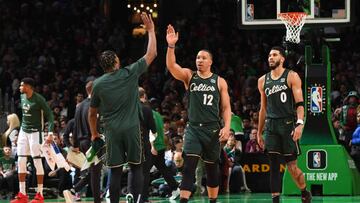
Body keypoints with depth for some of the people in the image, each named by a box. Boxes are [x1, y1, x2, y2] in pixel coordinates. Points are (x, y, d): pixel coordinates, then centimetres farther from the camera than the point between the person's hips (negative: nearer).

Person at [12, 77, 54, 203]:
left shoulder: (39, 99, -15)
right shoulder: (22, 97, 7)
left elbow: (50, 115, -15)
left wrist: (50, 133, -24)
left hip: (35, 132, -7)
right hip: (23, 131, 7)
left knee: (37, 161, -6)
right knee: (21, 161, 2)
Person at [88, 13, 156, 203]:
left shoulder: (98, 84, 1)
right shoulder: (130, 73, -4)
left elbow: (92, 113, 10)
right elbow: (151, 54, 5)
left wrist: (94, 133, 25)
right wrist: (151, 30, 15)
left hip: (112, 131, 1)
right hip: (132, 129, -1)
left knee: (115, 171, 3)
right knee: (136, 167, 7)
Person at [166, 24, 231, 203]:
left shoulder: (219, 81, 5)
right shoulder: (189, 76, 5)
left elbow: (226, 108, 5)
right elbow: (171, 66, -12)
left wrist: (227, 127, -9)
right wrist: (171, 46, -26)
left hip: (212, 129, 1)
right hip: (193, 128, -1)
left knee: (212, 168, 11)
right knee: (189, 166, -15)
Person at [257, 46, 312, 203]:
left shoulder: (291, 77, 0)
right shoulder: (263, 81, 14)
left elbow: (299, 103, -7)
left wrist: (300, 124, -21)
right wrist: (259, 133, 18)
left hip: (288, 124, -4)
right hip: (271, 126, 4)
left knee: (292, 166, -3)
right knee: (273, 166, -2)